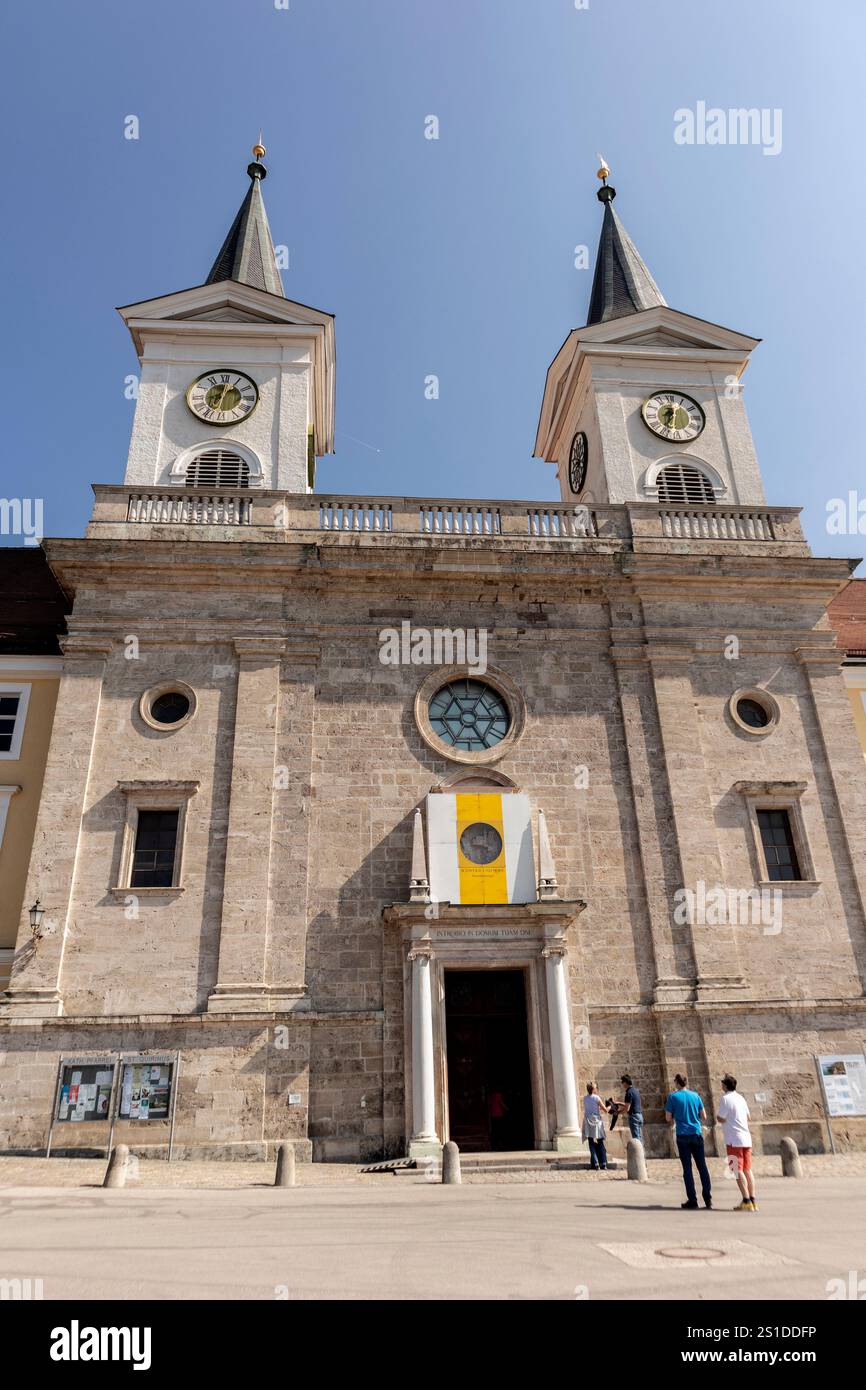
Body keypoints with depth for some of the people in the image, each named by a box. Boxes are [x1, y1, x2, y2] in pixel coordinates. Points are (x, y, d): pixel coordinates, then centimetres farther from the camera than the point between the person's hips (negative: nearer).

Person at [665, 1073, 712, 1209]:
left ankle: (692, 1201, 2)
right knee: (702, 1166, 10)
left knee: (687, 1168, 3)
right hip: (697, 1134, 3)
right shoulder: (695, 1095, 4)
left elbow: (668, 1118, -2)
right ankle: (708, 1199, 8)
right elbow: (704, 1116, 6)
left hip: (683, 1136, -2)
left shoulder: (673, 1096, -4)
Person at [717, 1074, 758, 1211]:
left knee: (738, 1170, -4)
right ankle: (753, 1201, 9)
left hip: (734, 1140, -7)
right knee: (747, 1170, 10)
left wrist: (717, 1113, 7)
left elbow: (721, 1119, -13)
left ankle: (746, 1202, -9)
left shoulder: (725, 1098, -10)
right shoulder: (740, 1098, 12)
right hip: (746, 1138, 7)